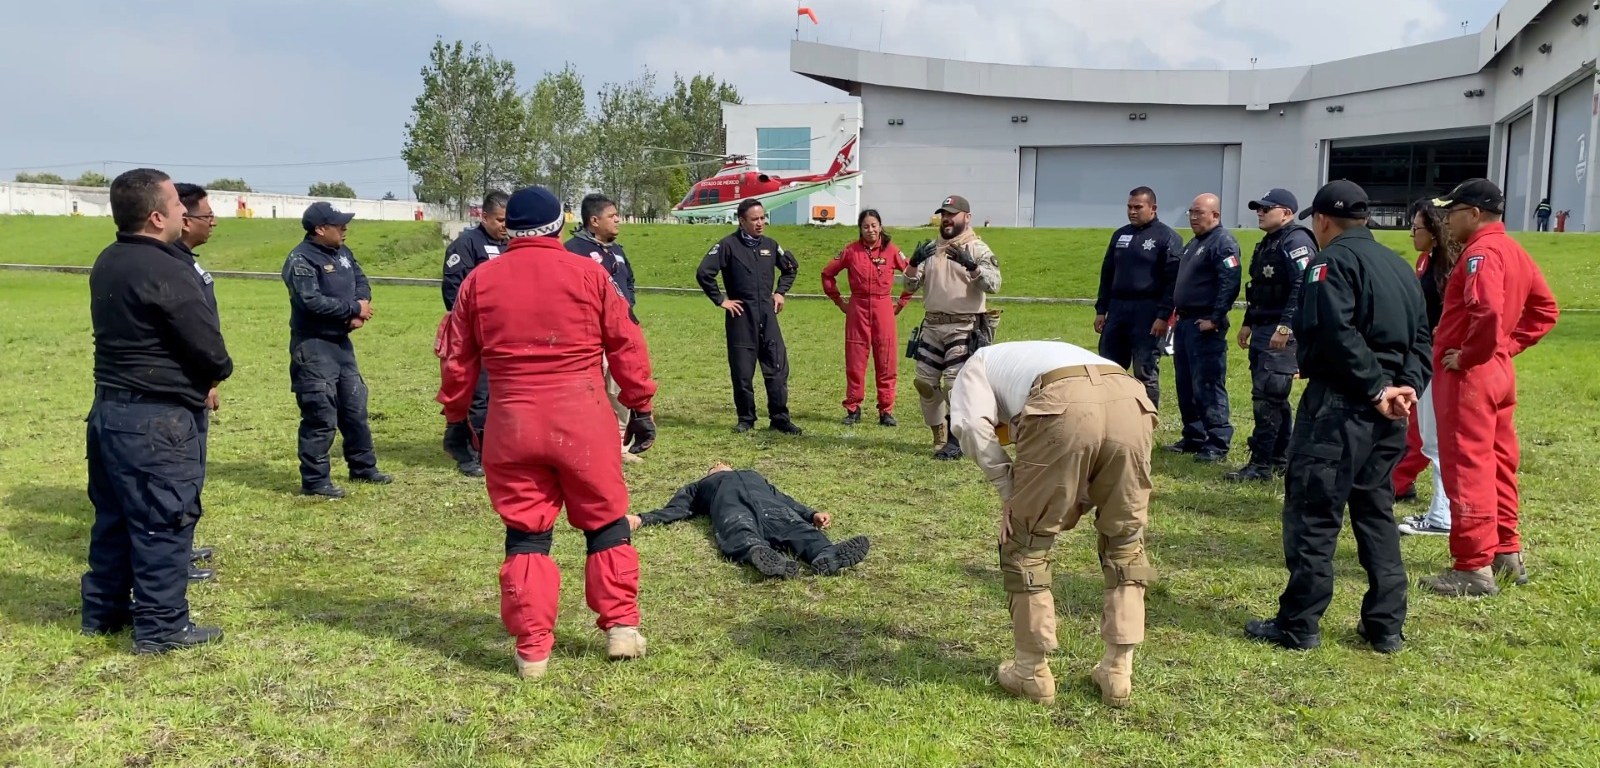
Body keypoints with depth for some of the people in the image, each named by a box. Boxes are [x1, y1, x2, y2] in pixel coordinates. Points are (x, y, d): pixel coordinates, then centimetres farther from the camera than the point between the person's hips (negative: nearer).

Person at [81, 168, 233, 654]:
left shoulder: (108, 264, 9)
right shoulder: (167, 271, -21)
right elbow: (209, 348, -20)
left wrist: (197, 378, 8)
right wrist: (217, 374, 3)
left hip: (109, 408, 9)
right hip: (157, 420, -9)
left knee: (114, 516, 18)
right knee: (164, 523, 0)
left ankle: (103, 611, 29)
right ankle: (161, 628, 7)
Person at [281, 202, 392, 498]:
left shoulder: (342, 253, 11)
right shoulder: (301, 259, -16)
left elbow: (361, 281, 12)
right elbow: (312, 301, -26)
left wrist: (360, 308, -11)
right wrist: (354, 308, -16)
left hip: (341, 343, 9)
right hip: (314, 347, -9)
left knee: (355, 407, 17)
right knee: (321, 416, -5)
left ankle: (363, 467, 31)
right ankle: (314, 480, 5)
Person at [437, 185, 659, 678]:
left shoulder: (479, 281, 6)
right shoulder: (588, 273, 1)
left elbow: (458, 362, 10)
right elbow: (626, 346, 1)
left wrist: (455, 416, 21)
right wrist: (641, 407, 8)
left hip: (512, 422, 2)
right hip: (583, 420, -1)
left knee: (525, 533, 9)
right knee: (606, 523, 14)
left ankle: (532, 648, 10)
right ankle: (621, 626, 15)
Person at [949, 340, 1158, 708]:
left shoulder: (980, 363, 33)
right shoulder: (1056, 354, 46)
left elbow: (972, 424, 9)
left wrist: (1010, 491, 14)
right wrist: (1076, 505, 28)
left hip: (1063, 407, -5)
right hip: (1132, 401, 5)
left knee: (1025, 540, 14)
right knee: (1125, 540, 22)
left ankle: (1032, 670, 22)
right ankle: (1118, 671, 26)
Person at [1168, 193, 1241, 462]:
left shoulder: (1223, 242, -12)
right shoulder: (1194, 243, 19)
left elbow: (1230, 284, -21)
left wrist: (1215, 319, -22)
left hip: (1205, 325, -10)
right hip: (1185, 322, 10)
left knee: (1208, 386, -8)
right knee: (1186, 386, 14)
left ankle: (1217, 444, -3)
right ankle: (1193, 437, 23)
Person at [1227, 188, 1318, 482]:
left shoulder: (1296, 242, -13)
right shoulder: (1266, 244, 18)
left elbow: (1303, 288, -24)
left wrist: (1285, 326, -28)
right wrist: (1248, 323, 22)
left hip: (1282, 334, -10)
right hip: (1262, 331, 10)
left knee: (1267, 397, -11)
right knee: (1274, 398, 14)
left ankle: (1261, 464, -7)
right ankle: (1281, 459, 22)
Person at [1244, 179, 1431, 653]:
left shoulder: (1334, 259, -8)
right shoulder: (1399, 265, 19)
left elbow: (1336, 333, -23)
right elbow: (1420, 338, 14)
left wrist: (1375, 388, -19)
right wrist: (1407, 387, 2)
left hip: (1338, 406, -8)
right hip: (1386, 415, 8)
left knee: (1312, 515, -2)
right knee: (1376, 513, 16)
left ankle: (1298, 625, 4)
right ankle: (1386, 626, 21)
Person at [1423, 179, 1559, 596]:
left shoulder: (1481, 252, -17)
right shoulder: (1513, 250, 14)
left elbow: (1488, 312, -31)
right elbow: (1545, 309, 20)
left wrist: (1467, 357, -18)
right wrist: (1509, 344, 12)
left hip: (1469, 375, -10)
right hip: (1500, 371, 10)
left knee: (1466, 468, -5)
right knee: (1498, 464, 17)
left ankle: (1474, 569, -1)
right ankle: (1507, 553, 28)